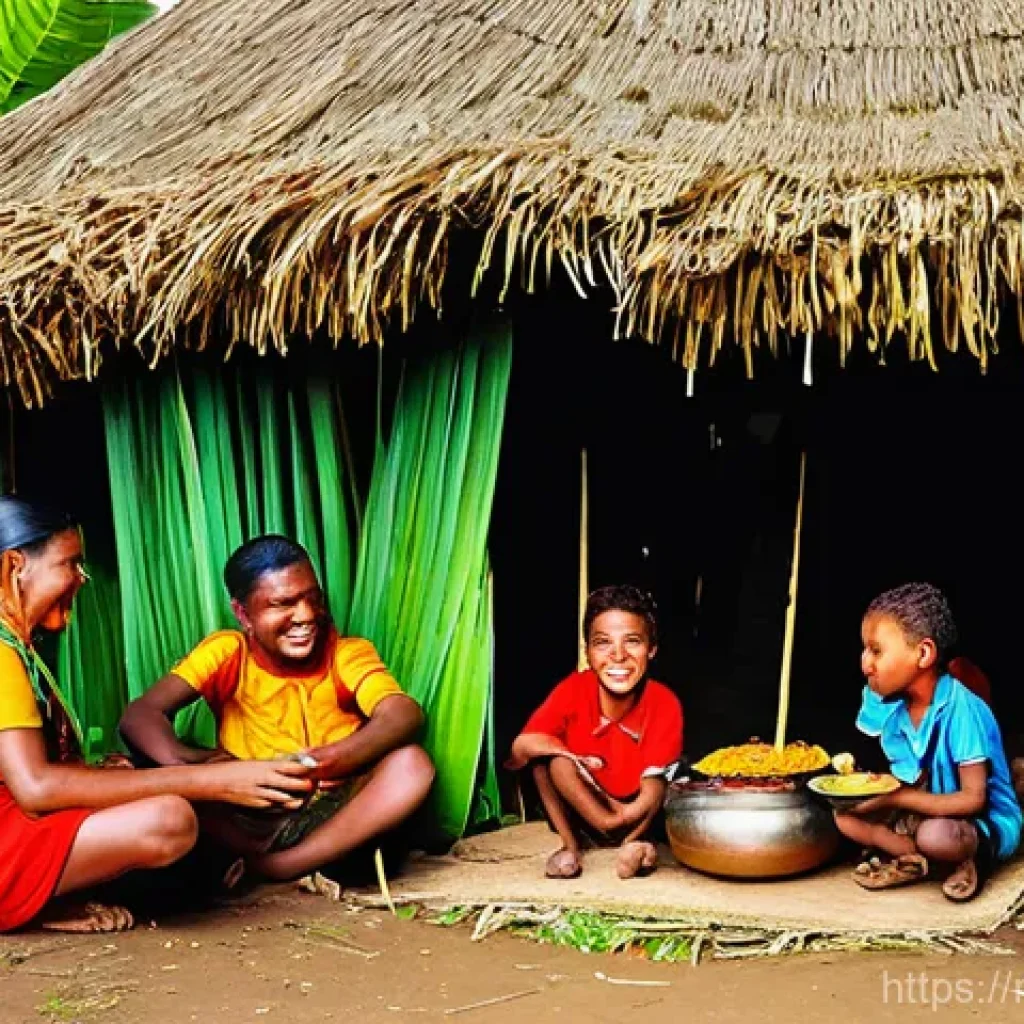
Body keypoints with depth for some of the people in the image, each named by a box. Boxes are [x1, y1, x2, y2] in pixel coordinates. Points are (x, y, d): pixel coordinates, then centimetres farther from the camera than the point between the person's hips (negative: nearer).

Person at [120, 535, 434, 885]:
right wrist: (189, 764, -37)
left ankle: (276, 867, -23)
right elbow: (139, 715, -14)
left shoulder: (348, 653, -3)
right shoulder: (225, 653, -2)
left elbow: (404, 715, -22)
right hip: (248, 819, 0)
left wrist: (337, 759, -43)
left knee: (412, 764, -27)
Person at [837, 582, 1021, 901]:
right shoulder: (884, 702, -6)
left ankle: (968, 859, -6)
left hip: (988, 823, -6)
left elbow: (972, 799, -26)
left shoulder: (961, 710, -26)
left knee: (934, 836, -37)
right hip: (922, 810, 7)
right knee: (844, 815, -9)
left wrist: (895, 798, -29)